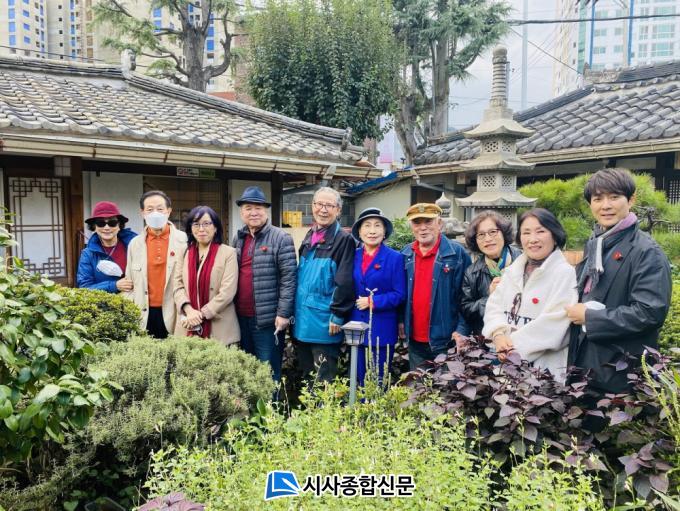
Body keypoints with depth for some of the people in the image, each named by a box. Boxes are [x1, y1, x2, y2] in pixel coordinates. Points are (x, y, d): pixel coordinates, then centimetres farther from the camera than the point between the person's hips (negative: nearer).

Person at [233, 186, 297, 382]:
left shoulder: (281, 238, -7)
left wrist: (283, 313, -16)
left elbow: (289, 278, -11)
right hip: (241, 317, 6)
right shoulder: (238, 239, 12)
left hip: (268, 318, -6)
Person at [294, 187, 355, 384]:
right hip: (303, 321, 7)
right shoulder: (309, 237, 13)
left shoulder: (344, 240, -9)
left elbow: (344, 282, -14)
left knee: (323, 380, 1)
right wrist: (295, 312, 16)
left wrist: (337, 316, -17)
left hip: (324, 323, -7)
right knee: (305, 376, 17)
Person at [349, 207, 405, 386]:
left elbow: (400, 294, -9)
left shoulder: (395, 258, -6)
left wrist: (373, 302, -15)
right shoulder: (353, 256, 6)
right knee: (361, 380, 14)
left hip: (382, 329, -4)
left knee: (379, 382, 5)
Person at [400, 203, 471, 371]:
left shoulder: (457, 253, -8)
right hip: (415, 341, 5)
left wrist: (462, 330, -14)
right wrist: (400, 320, 8)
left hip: (447, 340, -4)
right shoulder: (406, 254, 6)